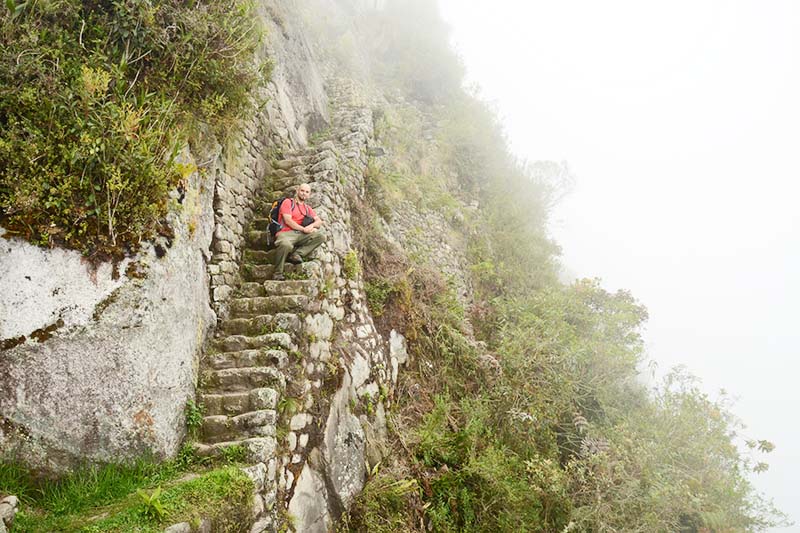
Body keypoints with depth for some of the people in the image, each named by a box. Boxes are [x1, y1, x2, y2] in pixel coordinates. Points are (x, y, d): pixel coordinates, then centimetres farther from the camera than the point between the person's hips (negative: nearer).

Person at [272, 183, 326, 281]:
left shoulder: (308, 208, 26)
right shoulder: (288, 202, 10)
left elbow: (319, 221, 15)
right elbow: (288, 221, -4)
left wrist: (311, 225, -8)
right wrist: (304, 229, -9)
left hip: (301, 235, 5)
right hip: (286, 233, -5)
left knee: (321, 235, -20)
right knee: (285, 244, -42)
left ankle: (297, 254, -25)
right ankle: (277, 274, -24)